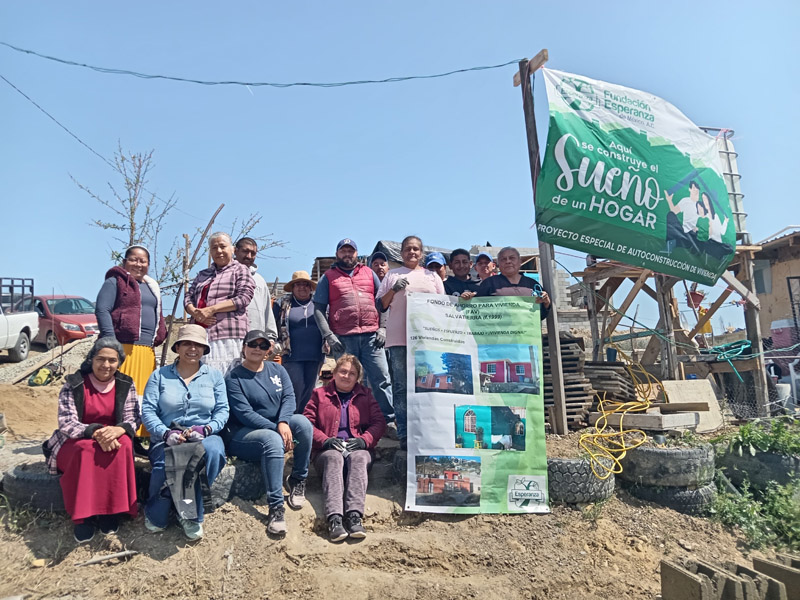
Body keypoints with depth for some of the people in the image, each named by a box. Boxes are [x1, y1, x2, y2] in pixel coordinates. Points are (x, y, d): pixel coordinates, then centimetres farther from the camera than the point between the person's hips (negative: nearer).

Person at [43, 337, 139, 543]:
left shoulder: (126, 385, 0)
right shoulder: (73, 384, -6)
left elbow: (132, 419, -4)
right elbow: (66, 423, -12)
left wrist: (117, 430, -29)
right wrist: (95, 432, -31)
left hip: (113, 438, 1)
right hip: (75, 443, -1)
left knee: (123, 446, -33)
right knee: (87, 450, -36)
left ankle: (110, 509, -21)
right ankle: (83, 515, -23)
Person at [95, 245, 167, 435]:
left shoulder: (152, 287, 26)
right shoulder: (114, 282, 4)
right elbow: (102, 310, -7)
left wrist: (161, 333, 14)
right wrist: (111, 341, -17)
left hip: (147, 350, 7)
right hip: (123, 348, -7)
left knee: (143, 395, 6)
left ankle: (139, 435, 11)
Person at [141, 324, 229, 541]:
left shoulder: (214, 375, 14)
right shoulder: (160, 375, 11)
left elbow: (222, 410, 5)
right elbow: (148, 410, 1)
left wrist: (205, 429, -15)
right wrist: (166, 433, -17)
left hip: (205, 436, 1)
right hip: (167, 439, 0)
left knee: (213, 451, -35)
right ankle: (156, 515, -6)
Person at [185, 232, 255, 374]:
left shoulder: (240, 270, 7)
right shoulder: (203, 274, 25)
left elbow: (244, 298, -6)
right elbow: (188, 297, 18)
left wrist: (211, 309, -12)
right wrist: (196, 313, -5)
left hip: (227, 335, -5)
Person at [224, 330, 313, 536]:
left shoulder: (277, 370, 8)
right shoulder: (234, 378, -6)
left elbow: (289, 397, -6)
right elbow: (245, 414, -15)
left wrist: (283, 422, -26)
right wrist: (275, 429, -25)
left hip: (275, 428, 5)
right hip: (243, 435, -5)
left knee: (303, 422, -24)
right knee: (273, 440, -36)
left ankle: (298, 480, -8)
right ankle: (276, 507, -34)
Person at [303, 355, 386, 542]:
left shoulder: (365, 394, 23)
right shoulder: (320, 394, 20)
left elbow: (379, 422, 11)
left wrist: (364, 440, -7)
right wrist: (325, 440, -10)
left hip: (358, 448, 1)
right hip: (328, 449, 0)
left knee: (359, 457, -35)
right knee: (334, 457, -36)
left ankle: (354, 516, -50)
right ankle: (334, 518, -50)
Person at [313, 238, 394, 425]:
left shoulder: (369, 273, 17)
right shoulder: (328, 277, 12)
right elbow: (318, 308, 6)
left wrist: (382, 328, 2)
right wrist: (328, 335, -6)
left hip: (371, 336, 1)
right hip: (343, 339, -1)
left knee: (382, 379, -3)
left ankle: (389, 420, 3)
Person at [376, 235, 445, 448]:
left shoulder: (432, 276, 18)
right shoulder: (393, 275, 14)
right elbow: (381, 306, 10)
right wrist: (394, 290, -6)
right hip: (399, 338, -1)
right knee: (401, 387, -2)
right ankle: (403, 434, 3)